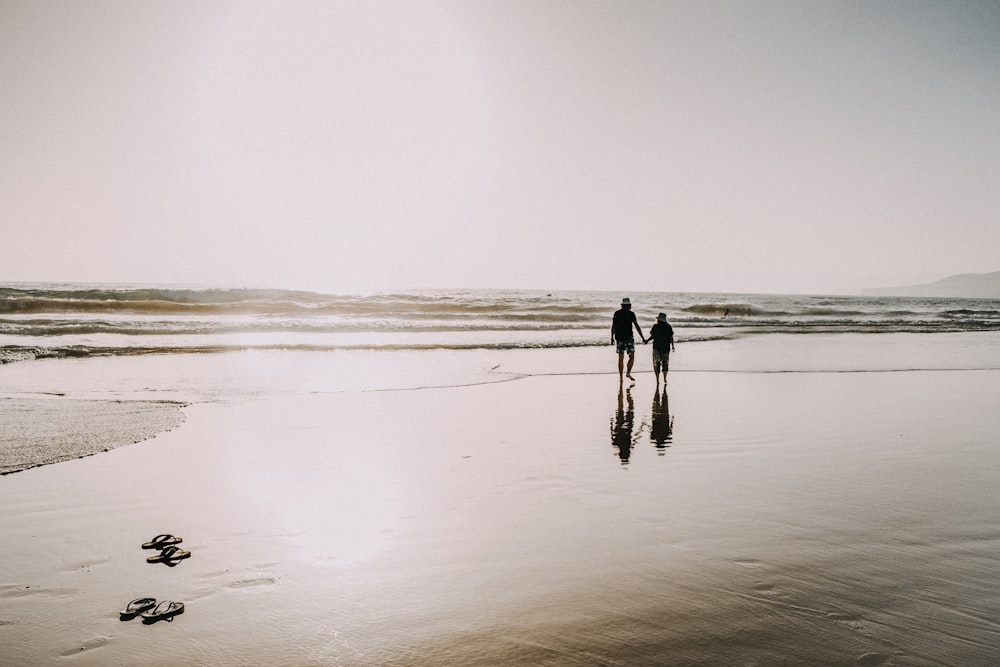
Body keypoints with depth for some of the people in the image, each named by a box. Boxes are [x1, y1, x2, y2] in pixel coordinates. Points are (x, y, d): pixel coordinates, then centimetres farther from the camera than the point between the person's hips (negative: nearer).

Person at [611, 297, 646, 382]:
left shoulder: (616, 313, 7)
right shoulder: (631, 314, -4)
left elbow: (613, 326, 9)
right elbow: (637, 326, -5)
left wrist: (612, 337, 18)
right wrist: (643, 338, -1)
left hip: (619, 338, 4)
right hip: (628, 337, -4)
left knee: (621, 358, 8)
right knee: (632, 357, 4)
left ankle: (620, 377, 7)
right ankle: (628, 373, -11)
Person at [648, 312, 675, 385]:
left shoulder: (655, 326, -6)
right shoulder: (668, 327, 2)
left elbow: (652, 336, -8)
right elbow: (671, 338, 0)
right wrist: (672, 346, 10)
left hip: (657, 347, -2)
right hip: (666, 347, 2)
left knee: (656, 363, 7)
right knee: (665, 362, 15)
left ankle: (657, 380, 4)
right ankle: (665, 379, 2)